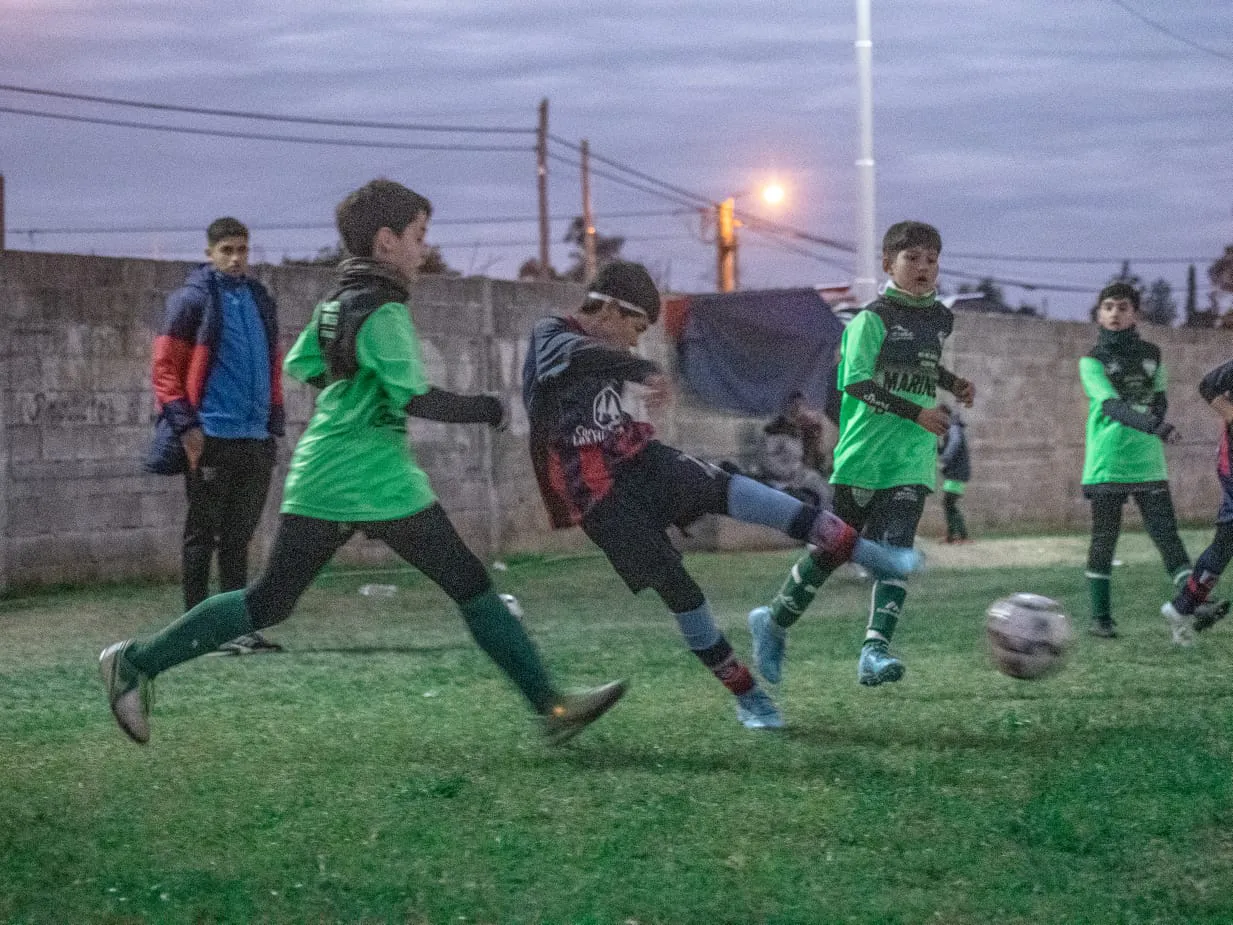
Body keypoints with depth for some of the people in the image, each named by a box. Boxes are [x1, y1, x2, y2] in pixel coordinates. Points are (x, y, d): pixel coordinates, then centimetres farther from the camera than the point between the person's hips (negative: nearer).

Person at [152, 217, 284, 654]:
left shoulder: (260, 302, 16)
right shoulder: (191, 300, -3)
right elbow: (165, 366, -6)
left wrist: (274, 425, 15)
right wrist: (184, 423, -13)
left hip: (255, 439, 6)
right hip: (210, 438, -6)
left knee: (238, 537, 10)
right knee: (203, 536, -1)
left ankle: (237, 628, 14)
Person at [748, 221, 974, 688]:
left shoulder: (940, 318, 13)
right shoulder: (873, 317, -8)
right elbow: (856, 382, -17)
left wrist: (953, 383, 14)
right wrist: (917, 413, -21)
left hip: (913, 460, 5)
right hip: (864, 455, -5)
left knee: (895, 552, -12)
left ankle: (875, 650, -20)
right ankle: (774, 622, 24)